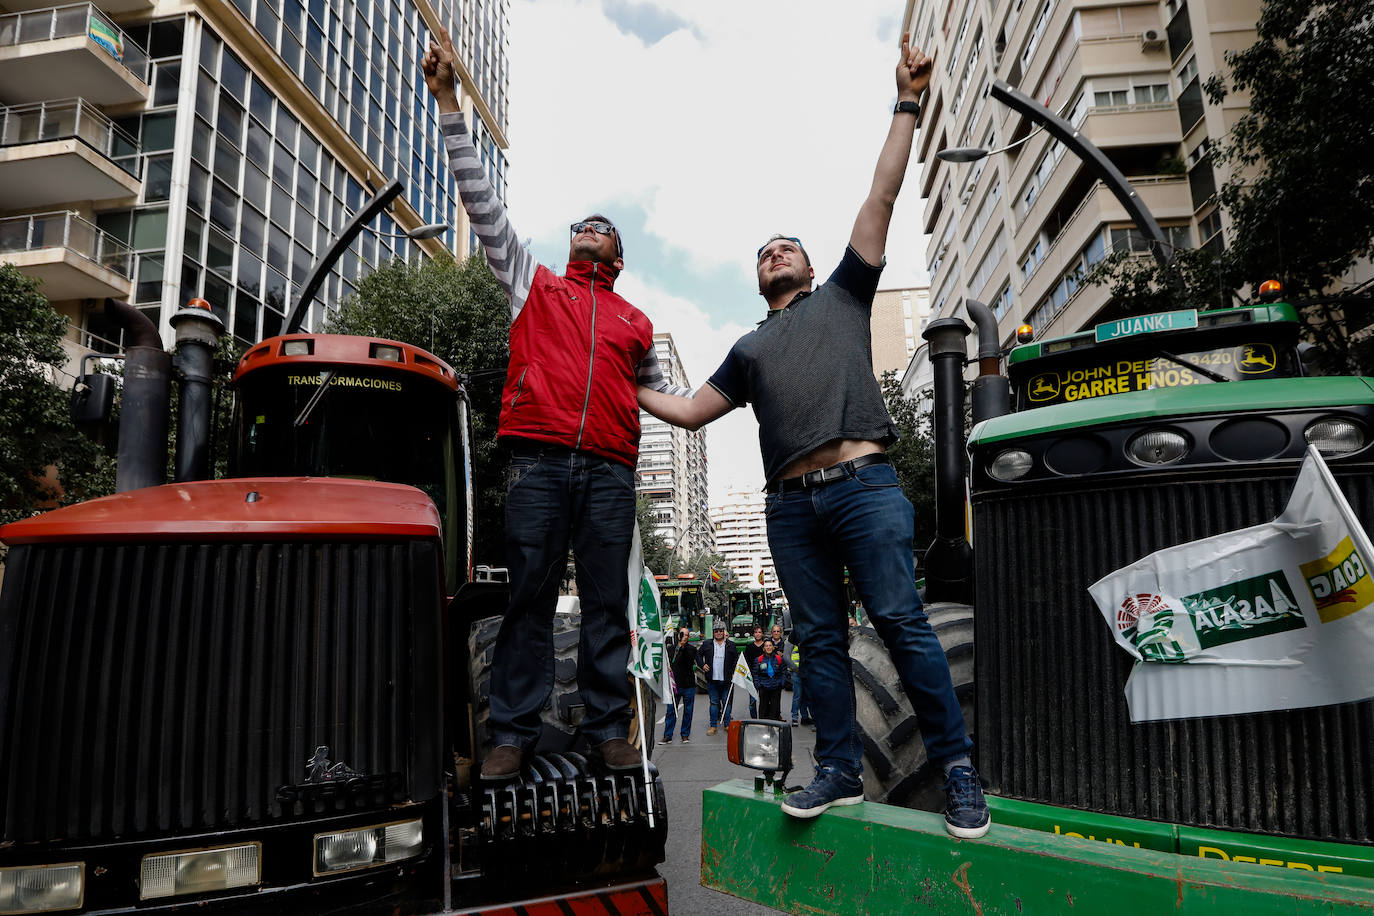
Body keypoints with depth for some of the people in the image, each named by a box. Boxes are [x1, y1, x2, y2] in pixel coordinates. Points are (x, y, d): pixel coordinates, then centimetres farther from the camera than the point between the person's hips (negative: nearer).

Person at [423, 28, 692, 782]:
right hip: (538, 461, -1)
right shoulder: (535, 287, 19)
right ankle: (513, 733, 5)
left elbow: (663, 393, 32)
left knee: (607, 601, 2)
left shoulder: (637, 324, 23)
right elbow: (481, 201, 16)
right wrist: (449, 100, 14)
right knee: (528, 597, -2)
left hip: (610, 471, 2)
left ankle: (608, 729, 9)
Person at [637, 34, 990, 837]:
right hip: (791, 502, 4)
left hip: (863, 484, -3)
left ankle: (957, 768, 0)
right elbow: (692, 410, 26)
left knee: (903, 622, -9)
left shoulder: (844, 296, 20)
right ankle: (840, 770, 10)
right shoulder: (750, 349, 27)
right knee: (819, 637, 3)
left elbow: (882, 199, 13)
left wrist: (906, 108, 10)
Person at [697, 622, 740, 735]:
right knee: (714, 703, 4)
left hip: (726, 679, 0)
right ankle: (713, 726, 10)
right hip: (712, 679, 0)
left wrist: (734, 672, 3)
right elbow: (698, 655, 16)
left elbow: (737, 658, 11)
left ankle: (727, 725, 15)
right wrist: (702, 665, 1)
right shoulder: (707, 644, 6)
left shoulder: (731, 645, 6)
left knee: (726, 702, 5)